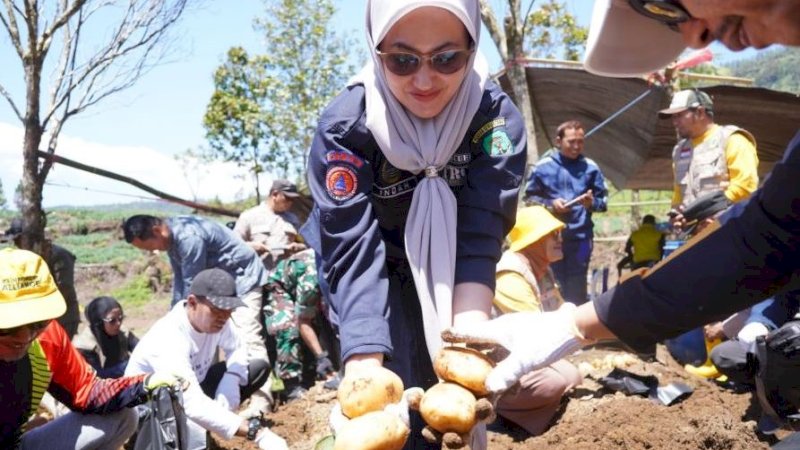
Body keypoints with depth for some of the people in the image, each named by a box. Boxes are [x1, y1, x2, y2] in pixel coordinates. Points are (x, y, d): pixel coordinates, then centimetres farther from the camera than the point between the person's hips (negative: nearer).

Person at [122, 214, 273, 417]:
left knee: (247, 337, -17)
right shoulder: (172, 235, -1)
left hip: (243, 277, -10)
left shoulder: (189, 237, -31)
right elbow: (179, 278, 6)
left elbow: (191, 285, -24)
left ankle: (261, 401, -16)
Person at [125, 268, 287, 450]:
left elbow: (237, 347, 4)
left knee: (259, 367, -4)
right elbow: (195, 406, -47)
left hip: (191, 389, 9)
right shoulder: (168, 341, -37)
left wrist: (231, 382, -20)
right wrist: (258, 432, -52)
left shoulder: (213, 317, -15)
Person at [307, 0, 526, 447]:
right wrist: (364, 372, -47)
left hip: (456, 284, 2)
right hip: (389, 281, -1)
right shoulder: (345, 127, -28)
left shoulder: (497, 117, -25)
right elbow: (354, 255, -34)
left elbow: (479, 239, -32)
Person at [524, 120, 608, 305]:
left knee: (577, 291, 5)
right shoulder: (543, 166, 2)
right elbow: (529, 197, 7)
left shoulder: (591, 168, 3)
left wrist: (592, 202, -13)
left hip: (580, 237, 0)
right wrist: (550, 204, -9)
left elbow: (603, 199, 9)